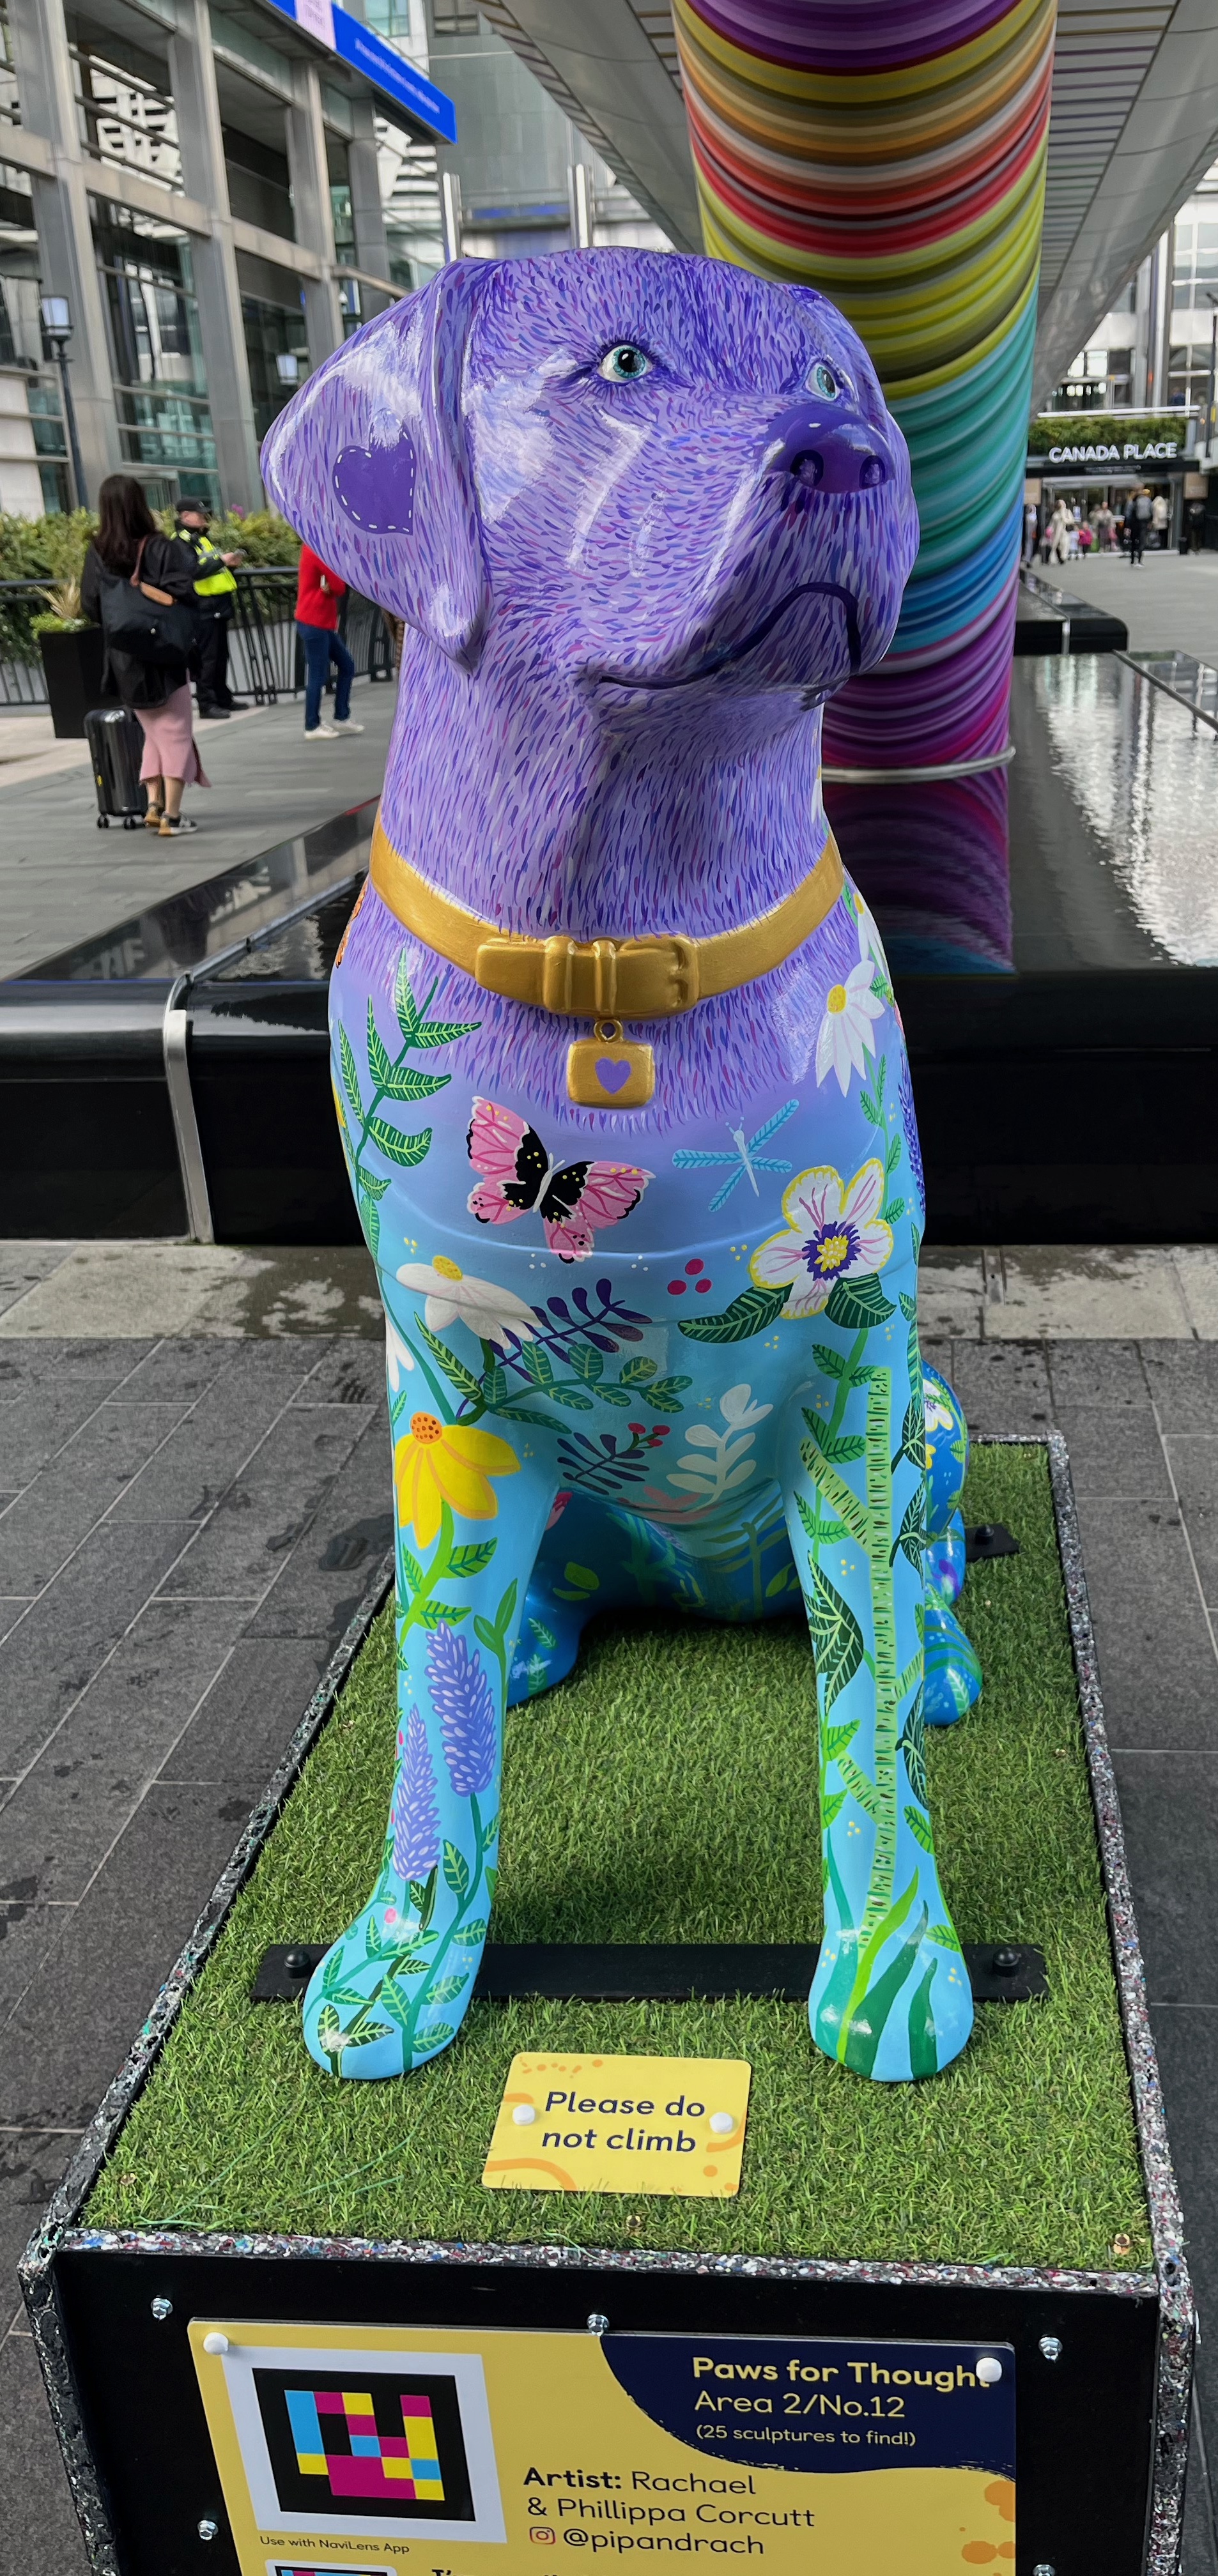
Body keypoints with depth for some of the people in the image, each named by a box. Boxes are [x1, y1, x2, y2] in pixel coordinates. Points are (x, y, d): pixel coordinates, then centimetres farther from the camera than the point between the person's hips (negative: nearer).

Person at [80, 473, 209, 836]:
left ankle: (154, 805, 11)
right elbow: (182, 593, -21)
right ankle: (172, 815, 1)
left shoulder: (97, 553, -2)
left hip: (123, 660, 4)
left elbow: (89, 606, -4)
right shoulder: (162, 548, -12)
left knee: (154, 733, 20)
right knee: (175, 734, 5)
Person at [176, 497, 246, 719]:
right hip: (204, 607, -9)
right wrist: (221, 561, -21)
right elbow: (194, 571, -22)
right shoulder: (181, 542, -10)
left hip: (219, 606, 9)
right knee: (206, 657, -7)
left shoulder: (203, 538, 20)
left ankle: (223, 698, 22)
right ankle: (206, 703, -4)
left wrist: (231, 565, 9)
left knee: (221, 655, 14)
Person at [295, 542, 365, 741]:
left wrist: (330, 587, -13)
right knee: (317, 676, -4)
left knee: (346, 666, 13)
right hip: (315, 624, -10)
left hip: (323, 623, 10)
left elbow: (332, 586, 7)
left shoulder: (313, 546, 14)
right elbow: (339, 587, -17)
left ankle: (342, 718, 19)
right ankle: (312, 727, 2)